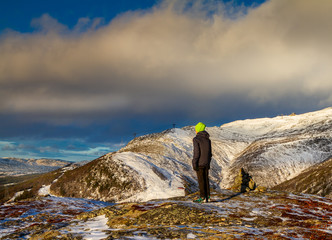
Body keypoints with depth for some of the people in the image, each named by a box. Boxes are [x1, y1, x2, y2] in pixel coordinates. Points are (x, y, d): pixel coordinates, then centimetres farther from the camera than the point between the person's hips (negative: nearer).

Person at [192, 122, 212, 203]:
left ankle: (202, 197, -3)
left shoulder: (196, 139, -11)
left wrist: (194, 163, -13)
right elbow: (210, 152, 12)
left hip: (200, 163, -6)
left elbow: (196, 152, -16)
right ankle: (207, 197, 10)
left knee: (201, 180, -3)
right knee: (206, 179, 9)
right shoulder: (207, 139, 9)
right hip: (206, 163, 6)